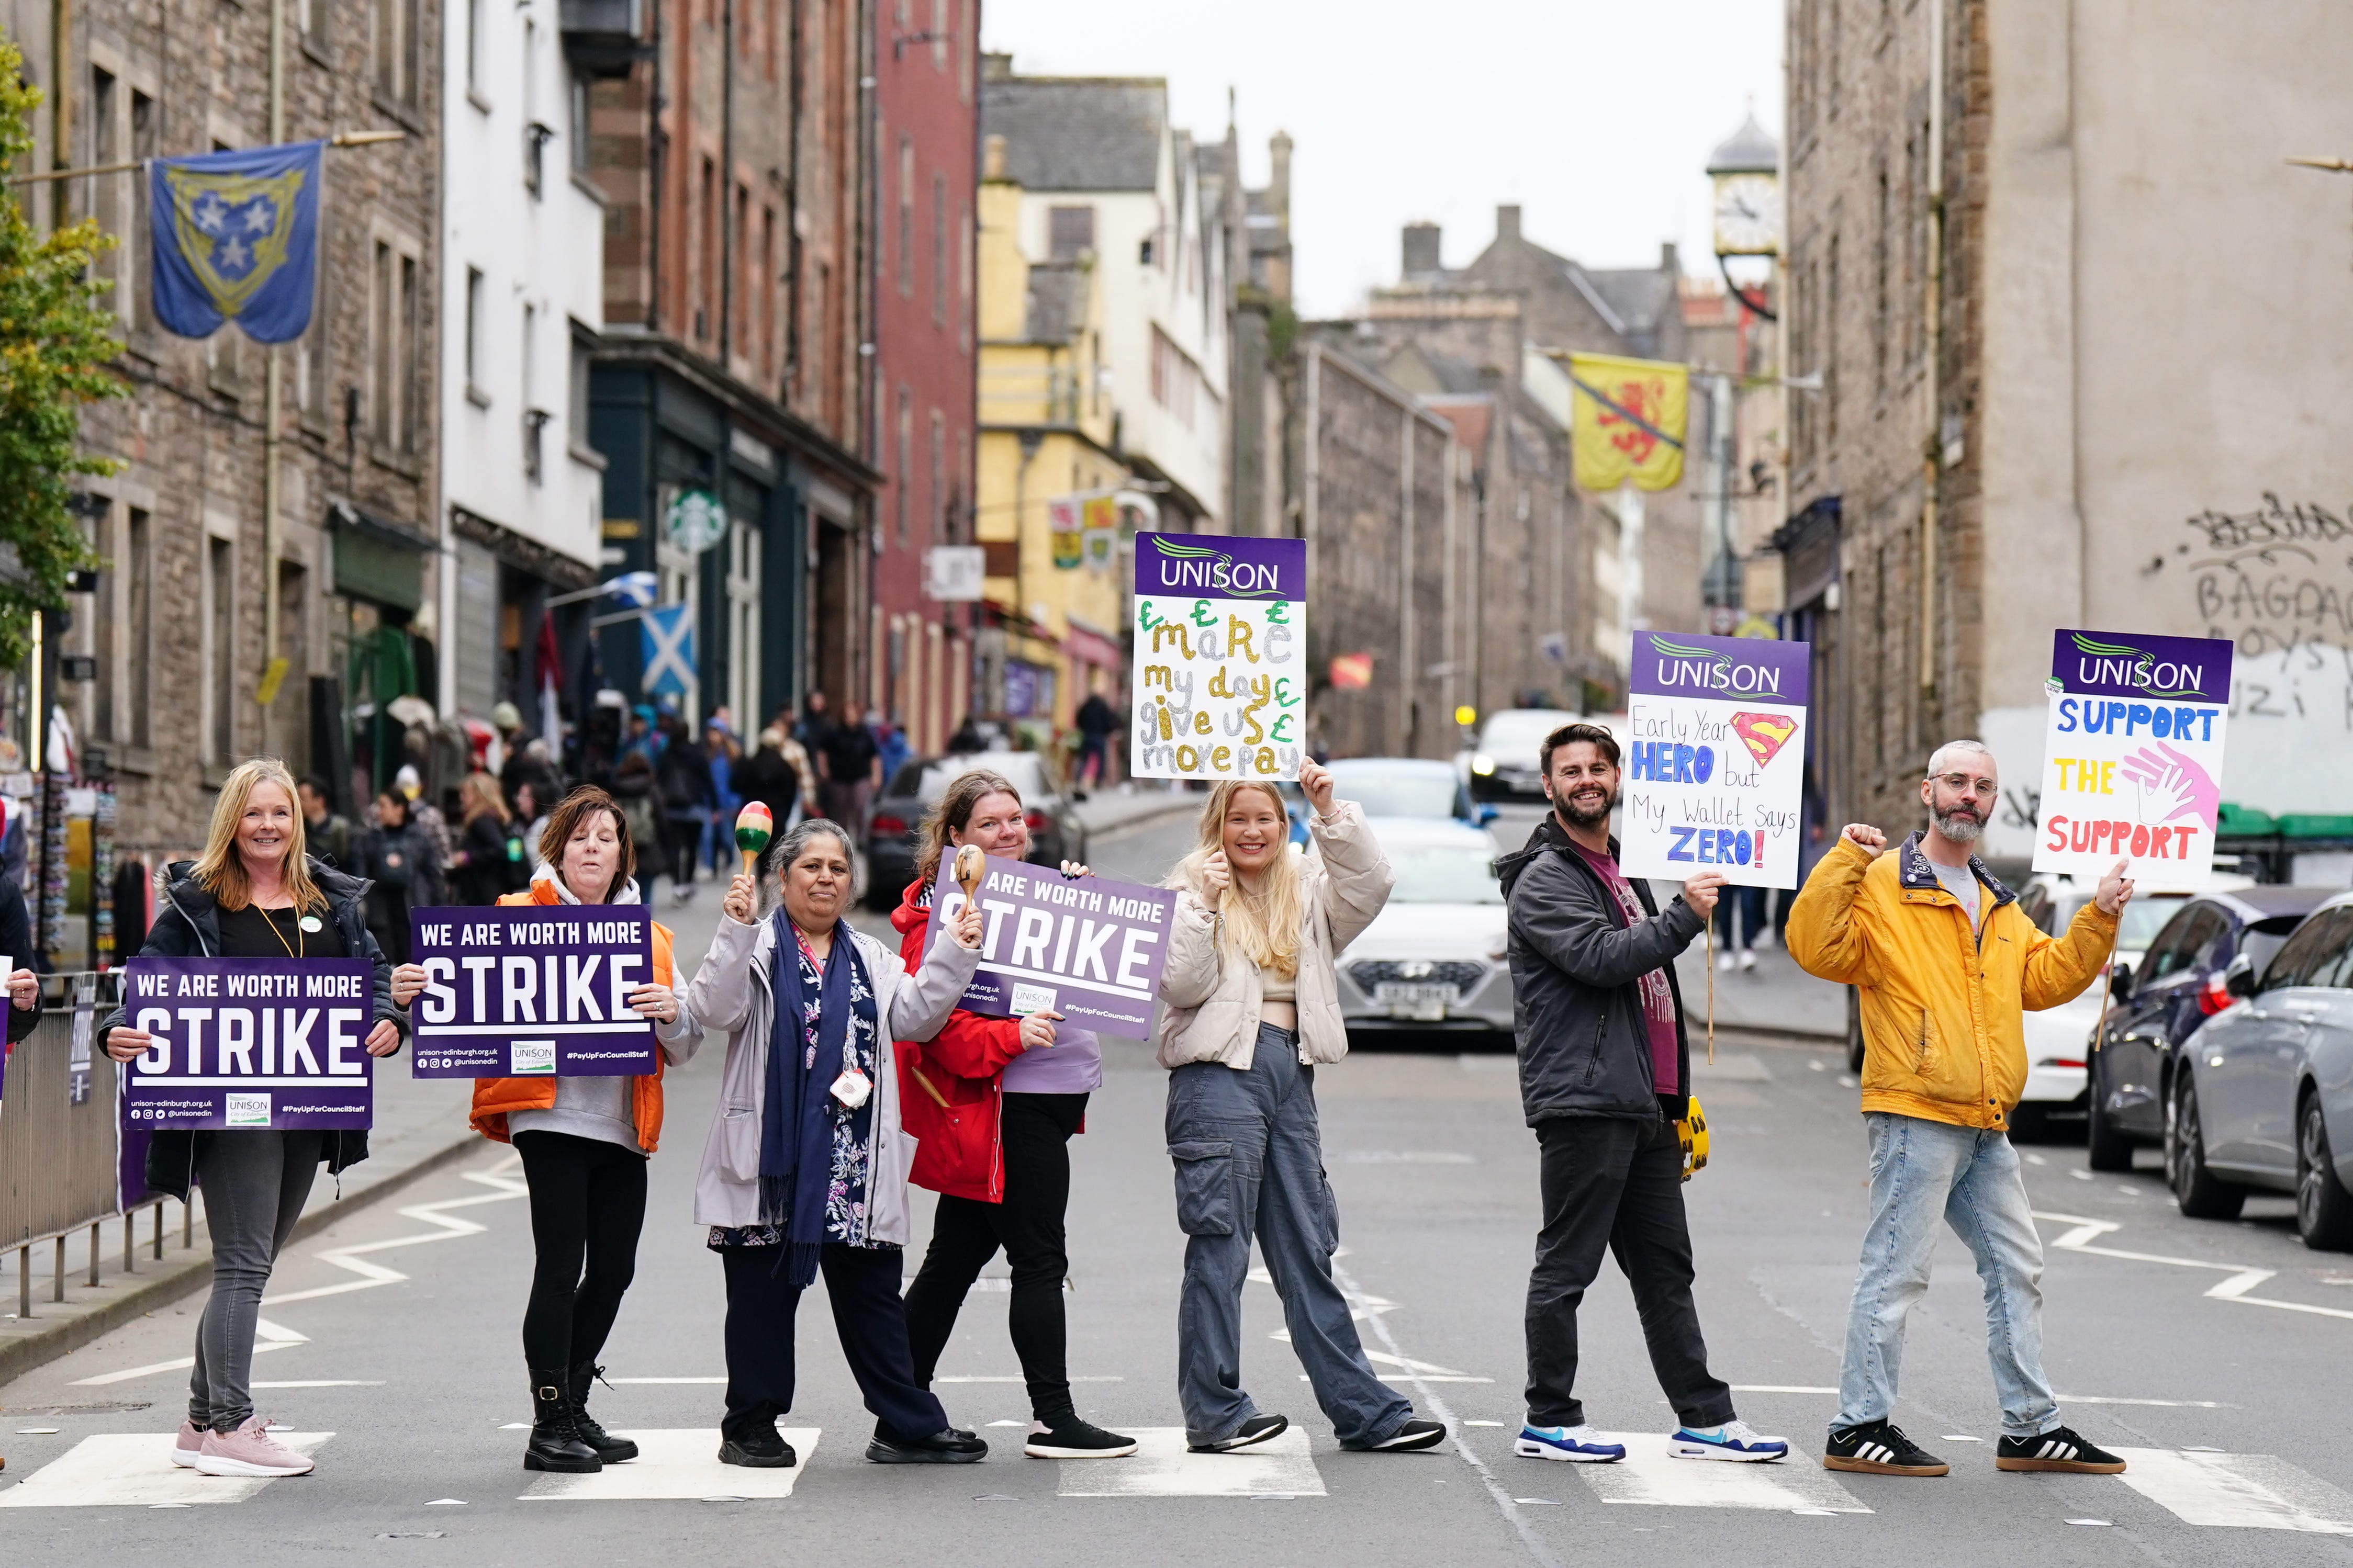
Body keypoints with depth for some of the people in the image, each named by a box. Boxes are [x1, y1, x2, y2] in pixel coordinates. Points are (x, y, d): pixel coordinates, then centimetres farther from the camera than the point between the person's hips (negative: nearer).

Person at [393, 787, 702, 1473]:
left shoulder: (648, 936, 17)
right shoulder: (520, 917, 3)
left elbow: (686, 1045, 12)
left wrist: (670, 1012, -10)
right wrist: (415, 990, -27)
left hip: (623, 1128, 6)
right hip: (551, 1115, -5)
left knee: (613, 1269, 9)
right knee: (561, 1268, -9)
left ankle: (572, 1409, 24)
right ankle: (549, 1428, -3)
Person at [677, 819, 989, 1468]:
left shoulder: (871, 959, 20)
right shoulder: (756, 948, 3)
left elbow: (913, 1015, 6)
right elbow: (715, 1009, -13)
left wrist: (956, 953, -4)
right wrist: (736, 929, -23)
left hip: (855, 1165, 4)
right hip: (774, 1158, -4)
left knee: (871, 1294, 6)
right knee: (763, 1292, 4)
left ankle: (907, 1424, 9)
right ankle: (751, 1426, 13)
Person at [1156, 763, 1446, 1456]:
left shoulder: (1307, 892, 16)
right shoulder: (1190, 891, 4)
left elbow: (1372, 884, -2)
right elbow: (1182, 985, -6)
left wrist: (1331, 810, -8)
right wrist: (1204, 906, -14)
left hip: (1291, 1073, 5)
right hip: (1219, 1070, -5)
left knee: (1306, 1250, 8)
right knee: (1219, 1248, -4)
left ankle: (1363, 1409, 7)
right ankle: (1215, 1413, -1)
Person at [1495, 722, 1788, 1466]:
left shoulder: (1625, 871, 23)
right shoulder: (1543, 880, -5)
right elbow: (1600, 958, -20)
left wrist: (1678, 1095, 24)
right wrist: (1685, 916, -17)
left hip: (1645, 1108, 9)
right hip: (1581, 1100, -9)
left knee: (1665, 1267, 9)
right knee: (1567, 1265, -4)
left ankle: (1705, 1419, 12)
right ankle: (1549, 1422, 1)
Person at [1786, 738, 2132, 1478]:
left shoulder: (1997, 906, 21)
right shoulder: (1881, 886, -5)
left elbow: (2046, 977, 22)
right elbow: (1817, 948, -18)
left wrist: (2098, 921, 11)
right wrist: (1844, 864, -25)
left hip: (1984, 1126, 8)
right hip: (1915, 1113, -8)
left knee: (2017, 1270, 12)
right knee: (1897, 1271, -7)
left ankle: (2031, 1428, 21)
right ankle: (1859, 1428, -2)